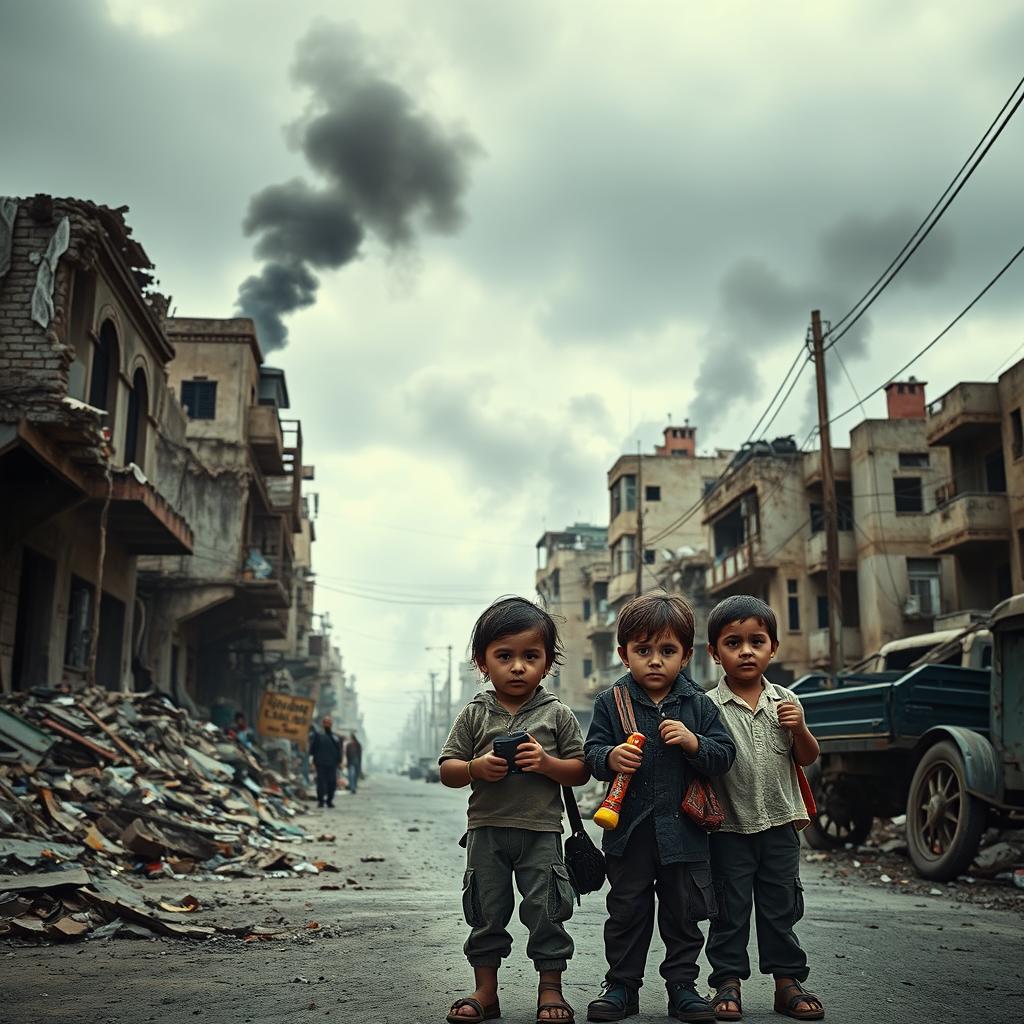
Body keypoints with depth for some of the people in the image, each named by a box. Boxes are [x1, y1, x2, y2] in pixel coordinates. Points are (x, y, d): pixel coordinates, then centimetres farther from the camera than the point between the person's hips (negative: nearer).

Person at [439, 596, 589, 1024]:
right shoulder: (474, 714, 2)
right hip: (486, 830, 2)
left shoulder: (557, 714, -1)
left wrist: (546, 762, -17)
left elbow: (580, 772, 1)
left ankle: (550, 989, 20)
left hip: (541, 832, -1)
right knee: (486, 914, 11)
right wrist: (477, 768, -17)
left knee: (546, 912, 4)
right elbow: (447, 771, 3)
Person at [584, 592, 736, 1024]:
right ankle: (621, 985, 24)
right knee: (627, 912, 10)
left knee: (683, 914, 11)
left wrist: (693, 743, -19)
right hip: (629, 827, 0)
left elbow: (724, 755, -1)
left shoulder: (698, 705, 0)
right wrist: (609, 758, -23)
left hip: (683, 829, 1)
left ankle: (682, 985, 26)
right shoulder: (611, 702, -2)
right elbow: (592, 751, -1)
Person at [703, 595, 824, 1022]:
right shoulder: (709, 706, -8)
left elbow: (808, 758, 8)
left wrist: (799, 729, -10)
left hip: (779, 822, 3)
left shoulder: (784, 701, 2)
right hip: (729, 826, -3)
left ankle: (787, 979, 23)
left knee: (781, 906, 12)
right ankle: (728, 982, 17)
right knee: (730, 908, 6)